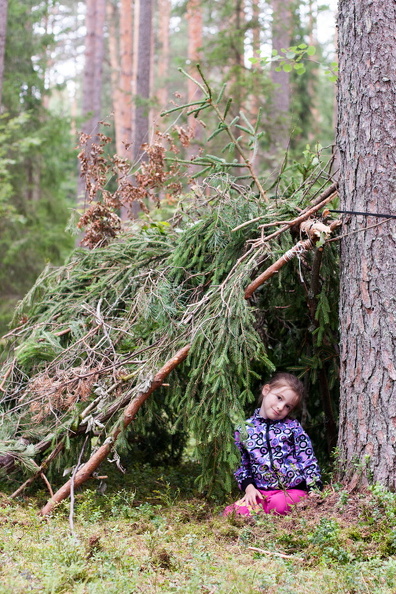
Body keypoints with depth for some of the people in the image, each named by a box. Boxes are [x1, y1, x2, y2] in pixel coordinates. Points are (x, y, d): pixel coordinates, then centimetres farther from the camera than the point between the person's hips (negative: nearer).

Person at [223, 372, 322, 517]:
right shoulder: (244, 430, 8)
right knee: (230, 513, -22)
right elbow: (242, 465, 14)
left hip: (294, 490, -2)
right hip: (261, 493, 2)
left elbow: (308, 461, 2)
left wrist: (314, 490, -10)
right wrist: (249, 487, -2)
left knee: (278, 504, -36)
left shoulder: (293, 427, 3)